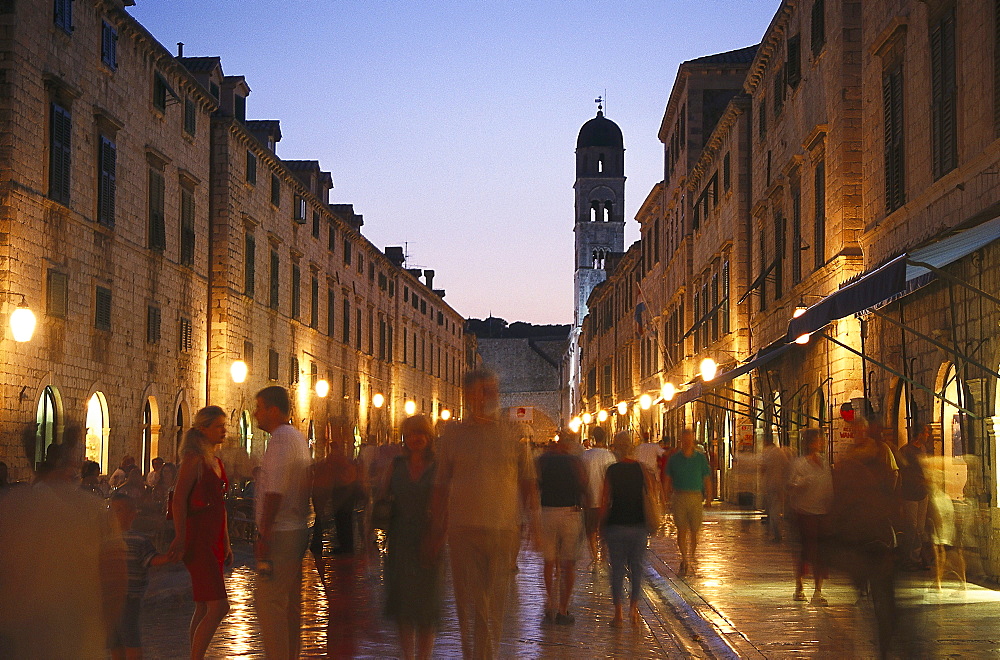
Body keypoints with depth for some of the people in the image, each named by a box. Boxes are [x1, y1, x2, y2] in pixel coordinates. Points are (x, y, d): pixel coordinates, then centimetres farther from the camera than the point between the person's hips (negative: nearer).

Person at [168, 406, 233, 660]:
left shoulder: (215, 461, 18)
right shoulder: (195, 458, -9)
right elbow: (179, 499, -16)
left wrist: (226, 543, 23)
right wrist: (180, 538, -24)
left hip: (214, 539, 9)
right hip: (198, 538, -9)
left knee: (204, 609, 10)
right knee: (218, 606, -14)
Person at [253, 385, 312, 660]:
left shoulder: (281, 438, -13)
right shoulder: (298, 437, 18)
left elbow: (275, 492, -21)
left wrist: (264, 535, -21)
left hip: (280, 532, -10)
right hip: (297, 529, 10)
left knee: (269, 603, -9)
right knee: (290, 604, 14)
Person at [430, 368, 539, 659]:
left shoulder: (513, 436, 9)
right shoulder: (452, 435, 7)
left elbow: (527, 482, 12)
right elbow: (441, 485, 10)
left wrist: (533, 520, -1)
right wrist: (439, 530, 5)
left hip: (504, 530, 0)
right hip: (463, 530, 0)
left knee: (494, 605, 3)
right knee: (469, 604, 0)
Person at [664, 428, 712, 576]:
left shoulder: (700, 458, 5)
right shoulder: (674, 458, 5)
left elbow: (707, 479, 6)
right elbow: (667, 479, 11)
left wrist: (708, 498, -1)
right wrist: (666, 497, 5)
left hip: (696, 497, 0)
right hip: (679, 497, 0)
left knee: (694, 531, 3)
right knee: (681, 529, -6)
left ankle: (691, 561, 15)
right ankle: (684, 559, -3)